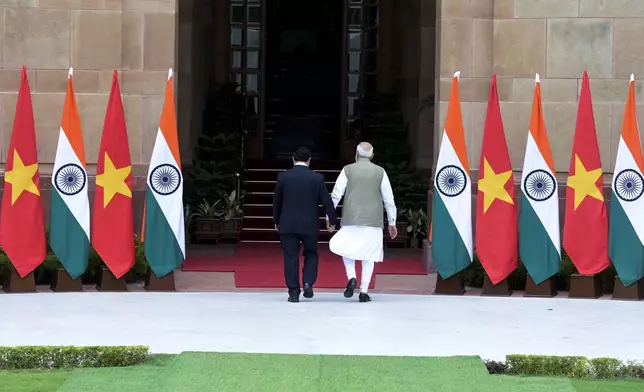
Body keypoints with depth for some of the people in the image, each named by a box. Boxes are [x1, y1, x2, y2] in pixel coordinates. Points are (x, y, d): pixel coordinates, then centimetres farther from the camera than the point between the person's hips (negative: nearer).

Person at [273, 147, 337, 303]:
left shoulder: (283, 177, -3)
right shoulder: (317, 178, -4)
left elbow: (276, 202, 5)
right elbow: (327, 201, -1)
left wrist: (276, 221, 19)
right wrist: (332, 221, 12)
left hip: (288, 225, 0)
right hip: (310, 225, 0)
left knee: (291, 257, 4)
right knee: (311, 254, 17)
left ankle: (294, 292, 2)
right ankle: (308, 283, -1)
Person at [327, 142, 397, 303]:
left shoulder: (348, 170, 1)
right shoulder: (380, 172, 3)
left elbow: (336, 195, 0)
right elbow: (388, 199, 4)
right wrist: (392, 223, 11)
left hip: (351, 220, -1)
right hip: (373, 221, 1)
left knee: (347, 249, 16)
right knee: (369, 255, 7)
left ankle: (351, 277, -7)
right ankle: (364, 291, 2)